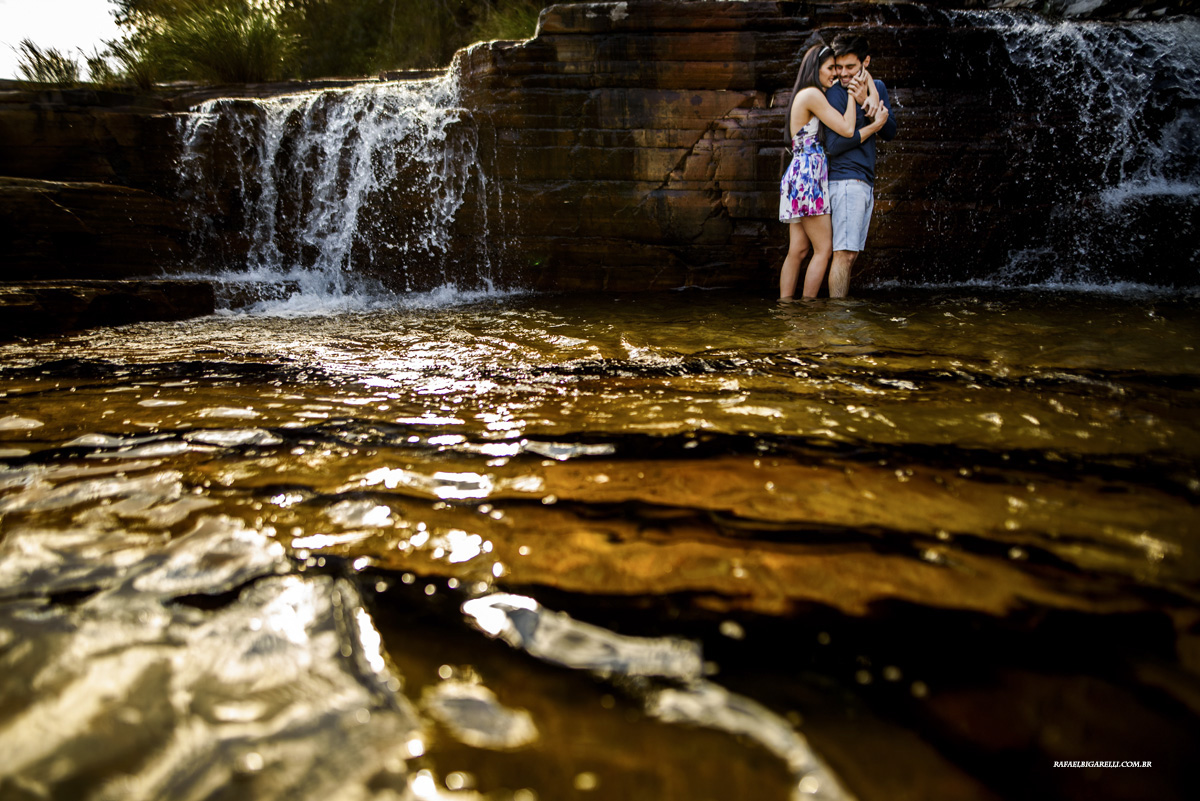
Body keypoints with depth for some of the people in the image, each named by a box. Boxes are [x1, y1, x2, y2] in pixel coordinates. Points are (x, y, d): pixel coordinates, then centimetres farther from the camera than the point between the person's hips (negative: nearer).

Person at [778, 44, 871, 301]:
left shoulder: (805, 96, 20)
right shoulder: (812, 95, -9)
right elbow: (847, 130, -12)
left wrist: (841, 87, 21)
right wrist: (852, 95, -2)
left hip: (800, 175, 10)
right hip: (807, 176, -10)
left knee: (797, 250, 5)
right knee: (824, 249, -6)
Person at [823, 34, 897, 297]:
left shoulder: (877, 87, 14)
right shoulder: (835, 94, -6)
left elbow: (890, 133, 4)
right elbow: (833, 144, -15)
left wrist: (870, 102, -10)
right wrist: (873, 126, -9)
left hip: (865, 183, 7)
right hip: (847, 181, -7)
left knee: (850, 254, 6)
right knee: (844, 253, -13)